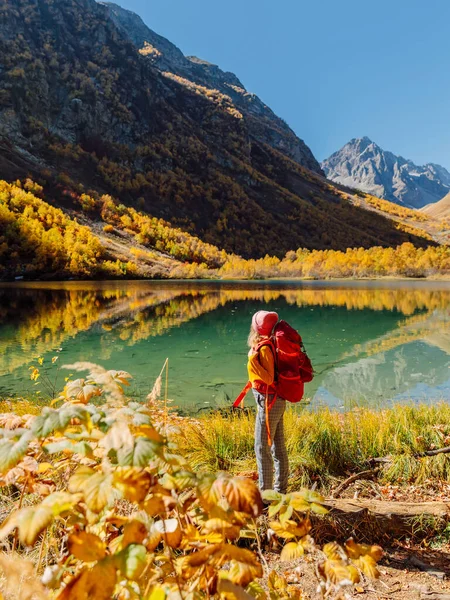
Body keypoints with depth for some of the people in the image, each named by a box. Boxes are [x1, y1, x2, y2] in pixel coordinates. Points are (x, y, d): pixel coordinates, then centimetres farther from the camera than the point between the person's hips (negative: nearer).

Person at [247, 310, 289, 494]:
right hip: (276, 400, 10)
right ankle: (280, 488, 26)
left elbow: (269, 379, -23)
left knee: (262, 447, -2)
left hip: (269, 401, -10)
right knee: (278, 446, 15)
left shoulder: (264, 348, -19)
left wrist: (253, 361, -30)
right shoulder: (268, 344, 7)